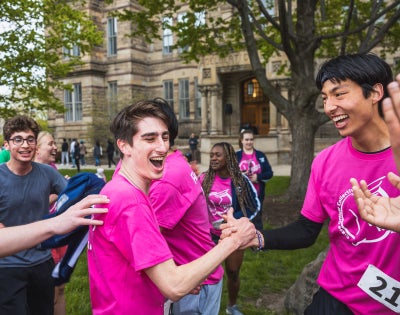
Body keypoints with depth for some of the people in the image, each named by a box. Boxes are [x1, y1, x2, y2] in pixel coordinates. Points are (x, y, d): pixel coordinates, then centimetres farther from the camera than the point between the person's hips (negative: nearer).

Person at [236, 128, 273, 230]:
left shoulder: (260, 155, 5)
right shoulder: (236, 156, 2)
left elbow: (270, 173, 2)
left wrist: (258, 177, -15)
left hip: (257, 195, 1)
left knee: (257, 221, 8)